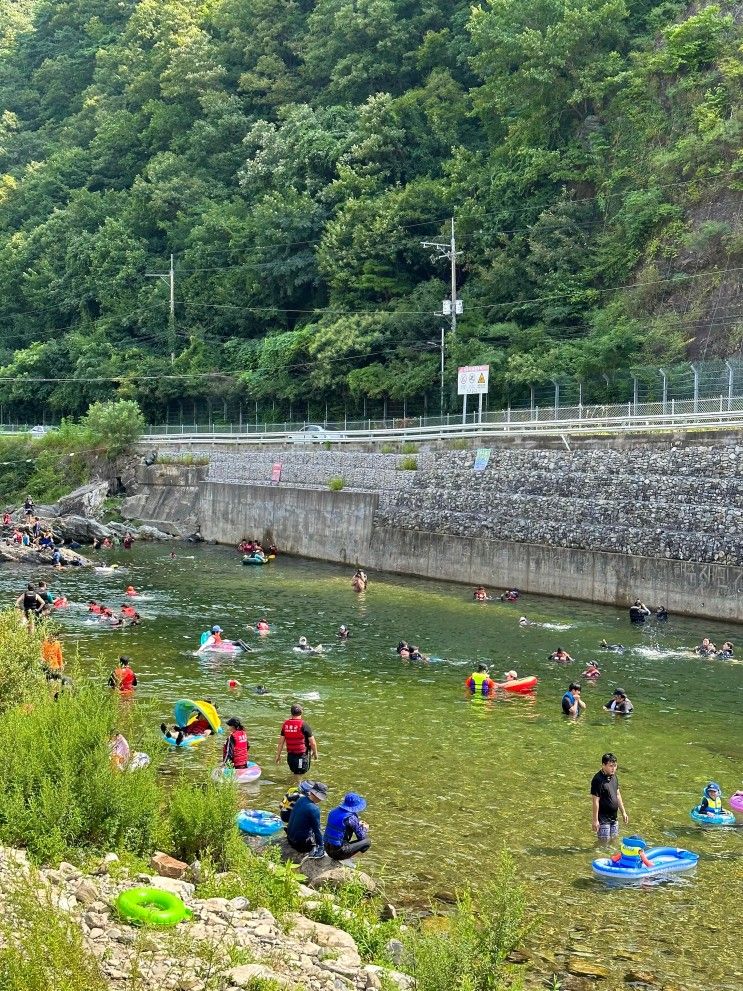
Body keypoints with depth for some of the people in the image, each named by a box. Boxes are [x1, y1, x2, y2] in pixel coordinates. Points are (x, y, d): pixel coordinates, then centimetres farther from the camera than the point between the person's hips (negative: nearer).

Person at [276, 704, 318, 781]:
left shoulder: (285, 724, 0)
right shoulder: (304, 725, -13)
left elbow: (281, 742, 5)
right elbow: (312, 743, -10)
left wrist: (278, 755, 14)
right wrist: (315, 753, 6)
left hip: (290, 755, 5)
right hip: (302, 755, -5)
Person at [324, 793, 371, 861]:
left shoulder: (333, 811, 2)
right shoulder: (351, 818, -18)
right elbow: (361, 837, -7)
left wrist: (358, 824, 25)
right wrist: (365, 828, 14)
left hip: (327, 848, 7)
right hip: (338, 852, -7)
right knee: (367, 842, 1)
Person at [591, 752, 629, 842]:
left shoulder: (614, 777, 6)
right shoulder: (598, 780, -19)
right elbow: (595, 801, -19)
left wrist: (623, 812, 16)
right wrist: (595, 820, -18)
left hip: (613, 817, 8)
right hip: (603, 818, -8)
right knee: (604, 842, -2)